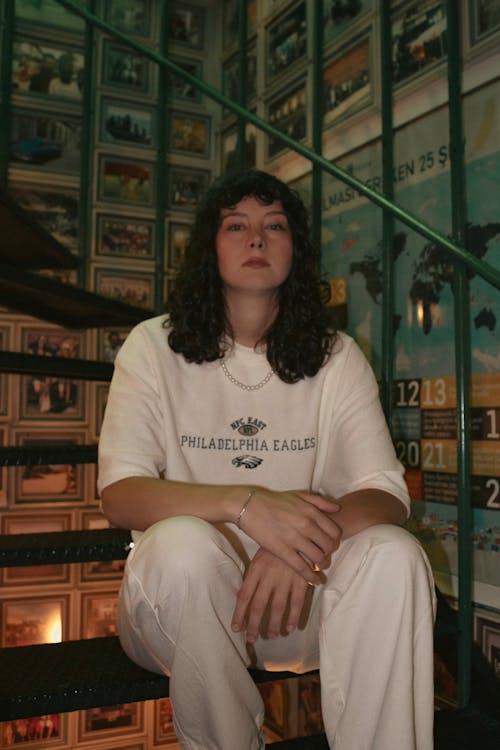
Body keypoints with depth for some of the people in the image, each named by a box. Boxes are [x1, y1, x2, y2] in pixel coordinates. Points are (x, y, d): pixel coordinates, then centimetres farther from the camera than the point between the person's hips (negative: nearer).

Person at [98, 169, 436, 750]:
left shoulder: (337, 358, 2)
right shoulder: (154, 346, -3)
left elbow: (386, 496, -8)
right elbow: (119, 495, -13)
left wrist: (309, 537, -31)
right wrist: (246, 504, -31)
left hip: (298, 588, 1)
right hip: (183, 594, 0)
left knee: (394, 553, -27)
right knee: (182, 542, -33)